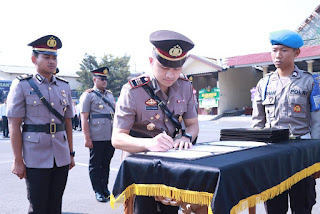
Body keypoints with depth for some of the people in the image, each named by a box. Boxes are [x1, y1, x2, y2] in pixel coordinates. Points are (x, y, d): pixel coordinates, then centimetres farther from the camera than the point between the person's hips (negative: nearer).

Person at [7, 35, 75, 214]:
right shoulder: (22, 85, -3)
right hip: (36, 159, -4)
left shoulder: (64, 86, 10)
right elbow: (14, 125, -6)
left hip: (61, 157, 4)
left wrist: (71, 153, 12)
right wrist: (18, 160, -10)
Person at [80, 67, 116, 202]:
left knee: (106, 164, 13)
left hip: (111, 137, 6)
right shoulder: (88, 95, -2)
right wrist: (87, 138, -13)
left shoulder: (110, 95, 18)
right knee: (95, 165, 3)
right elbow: (84, 118, -7)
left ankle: (105, 188, 26)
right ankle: (98, 192, 14)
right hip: (97, 138, -6)